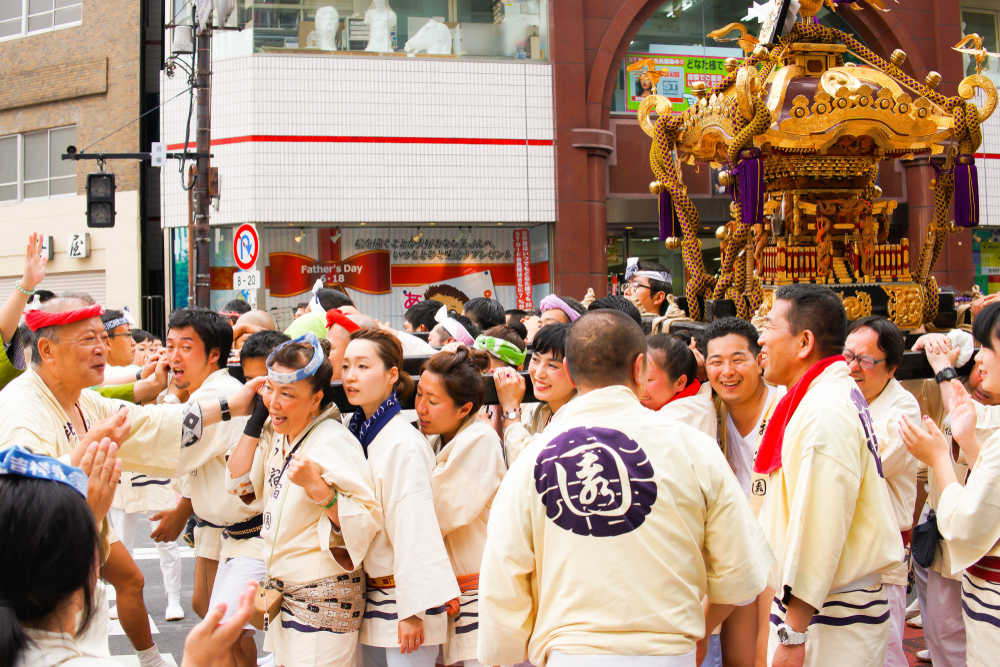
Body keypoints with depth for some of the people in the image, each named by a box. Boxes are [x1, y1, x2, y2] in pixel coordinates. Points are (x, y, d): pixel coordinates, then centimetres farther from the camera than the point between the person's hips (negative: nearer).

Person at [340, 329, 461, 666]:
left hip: (404, 597, -8)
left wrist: (412, 610, -18)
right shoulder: (357, 432, 8)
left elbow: (414, 528, -19)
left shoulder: (403, 444, -17)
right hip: (370, 595, 8)